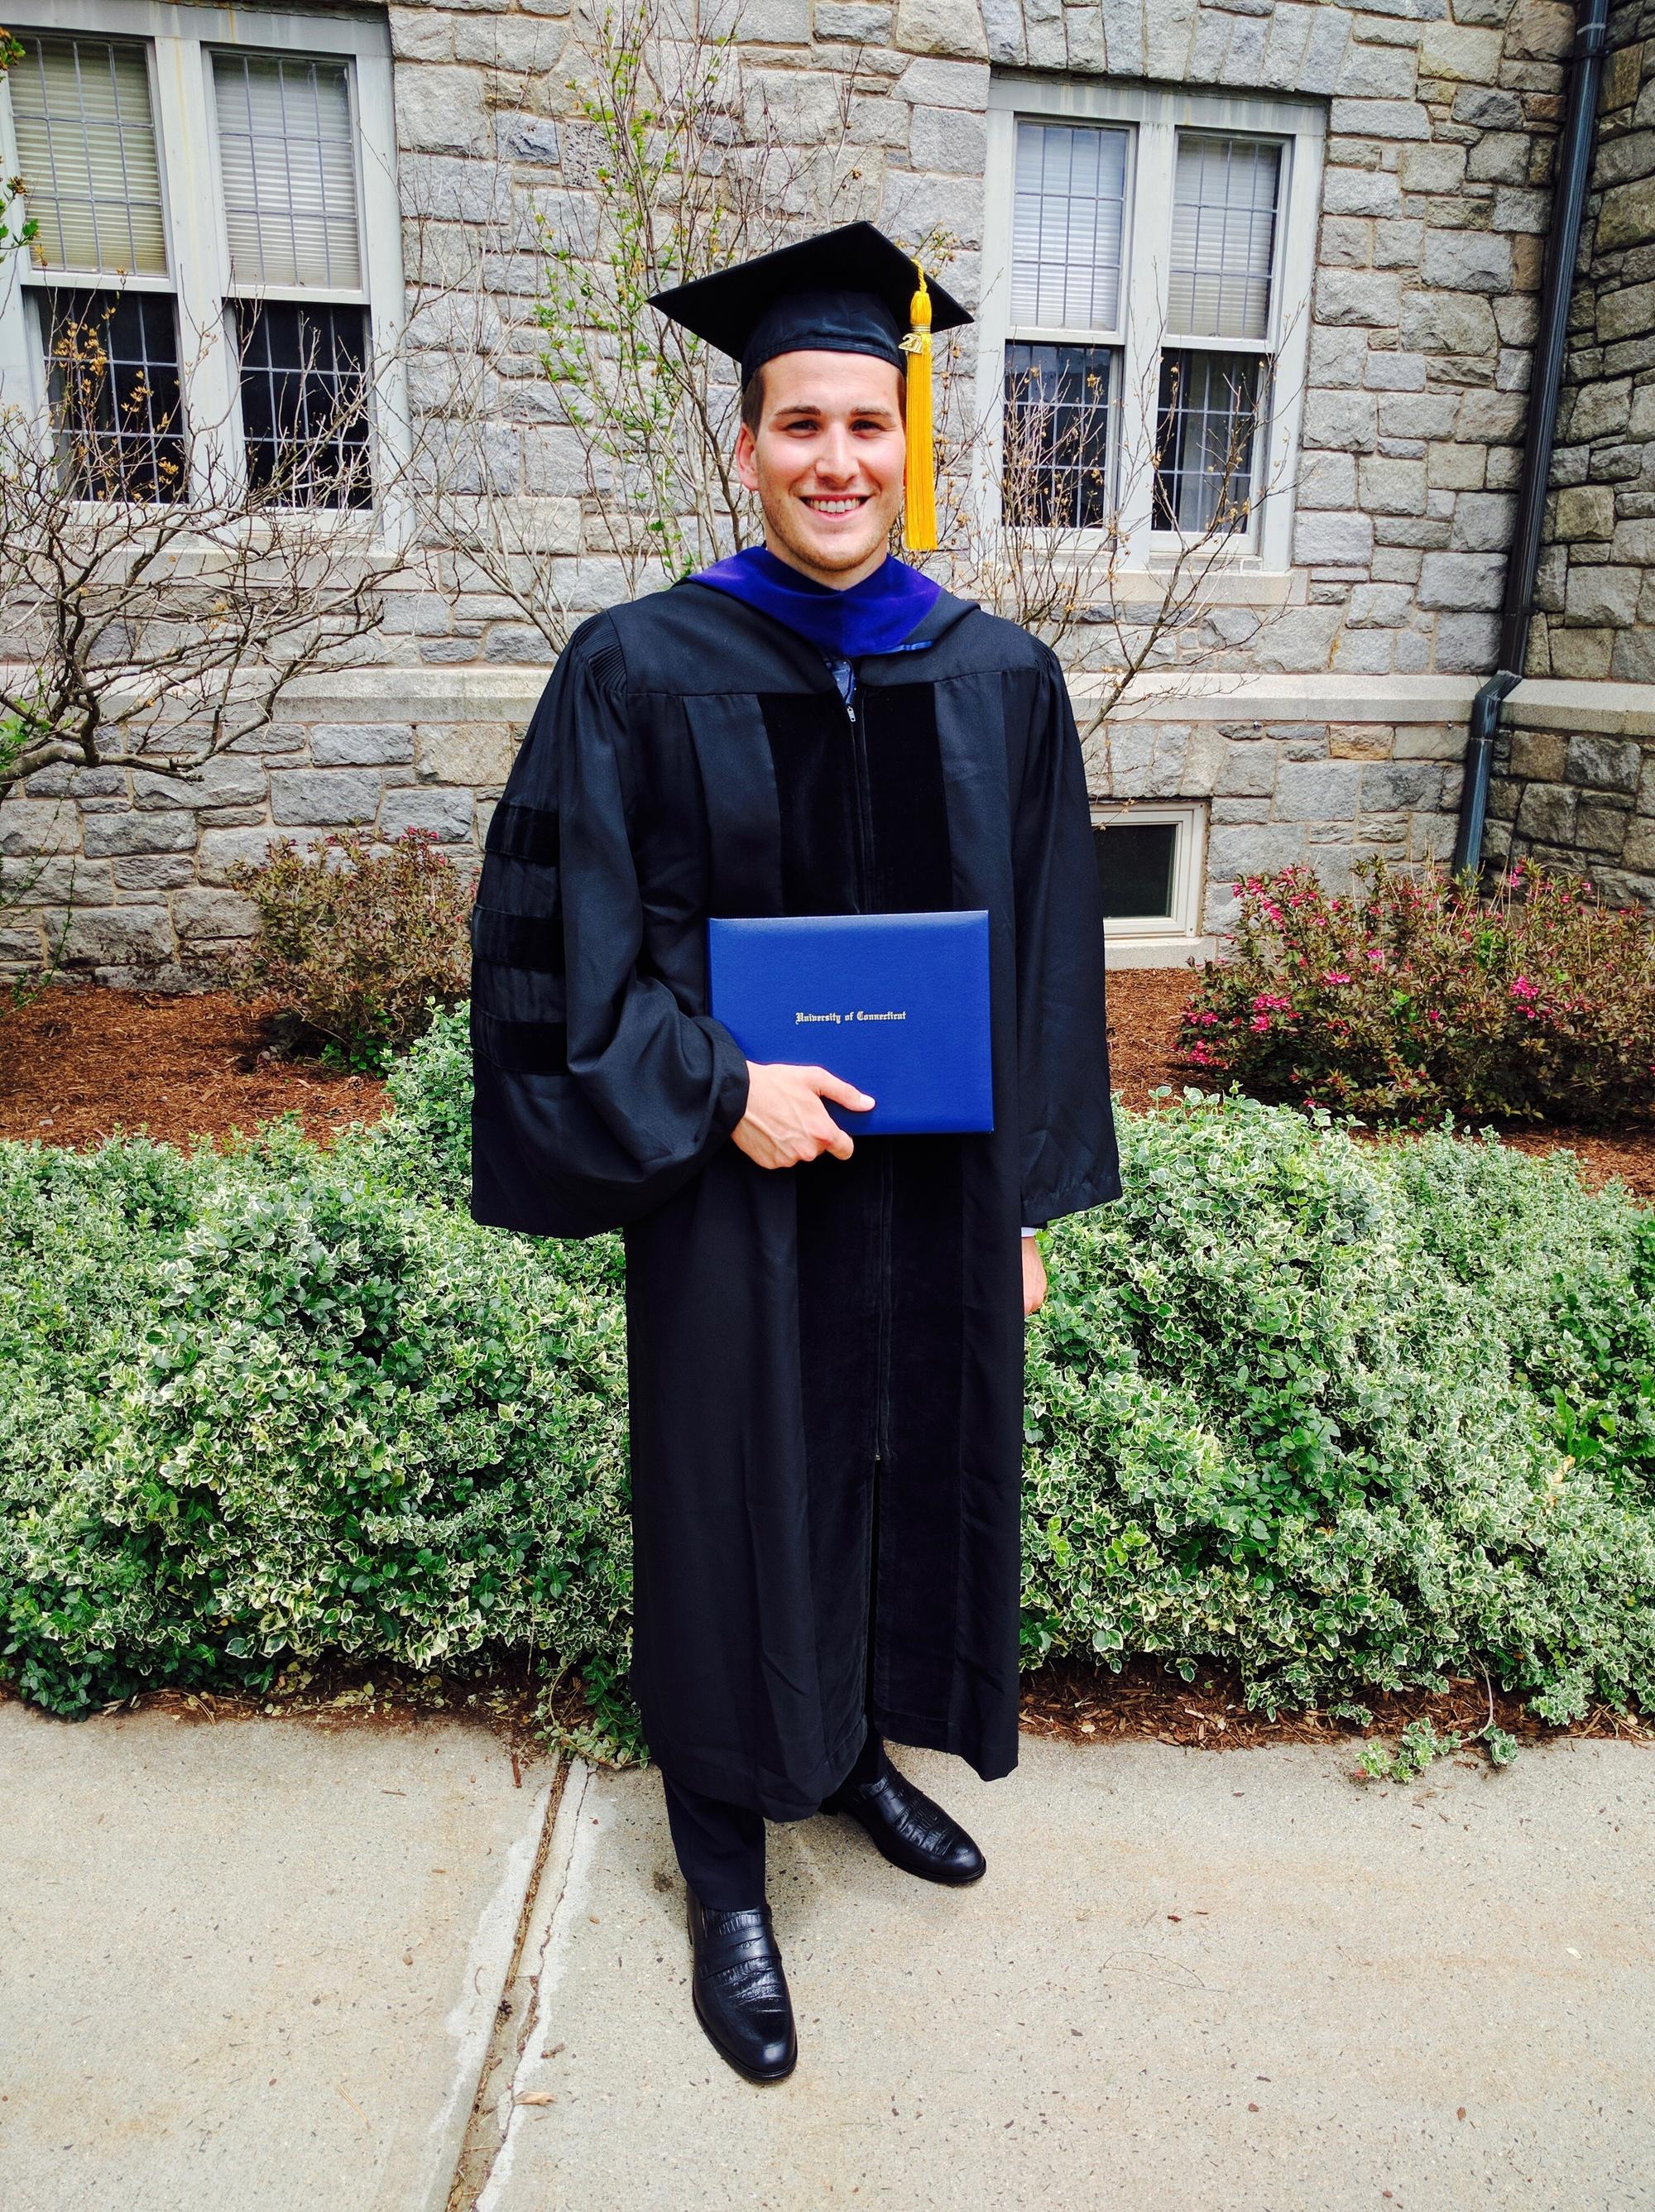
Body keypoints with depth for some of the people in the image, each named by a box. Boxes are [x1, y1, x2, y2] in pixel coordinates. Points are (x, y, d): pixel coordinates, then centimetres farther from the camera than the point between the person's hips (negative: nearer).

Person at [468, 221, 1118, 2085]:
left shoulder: (1000, 681, 1)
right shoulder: (643, 671, -8)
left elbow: (1044, 956, 4)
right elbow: (557, 943, -8)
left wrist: (1025, 1199, 4)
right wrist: (719, 1094, -19)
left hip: (934, 1186, 3)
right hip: (736, 1184, -3)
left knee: (897, 1471, 17)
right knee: (736, 1502, 10)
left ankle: (858, 1756, 46)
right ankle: (725, 1872, 33)